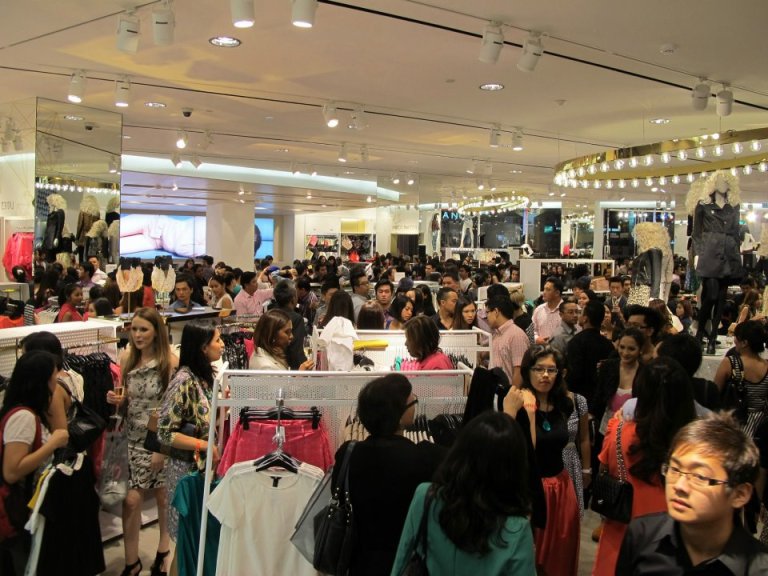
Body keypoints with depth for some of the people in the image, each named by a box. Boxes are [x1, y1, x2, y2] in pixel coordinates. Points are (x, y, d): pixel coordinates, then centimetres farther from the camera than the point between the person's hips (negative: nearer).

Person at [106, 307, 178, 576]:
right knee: (131, 499, -1)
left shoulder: (170, 361, -14)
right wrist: (117, 399, -8)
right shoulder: (127, 357, 2)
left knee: (163, 495, 13)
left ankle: (164, 546, 36)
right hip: (133, 437, 4)